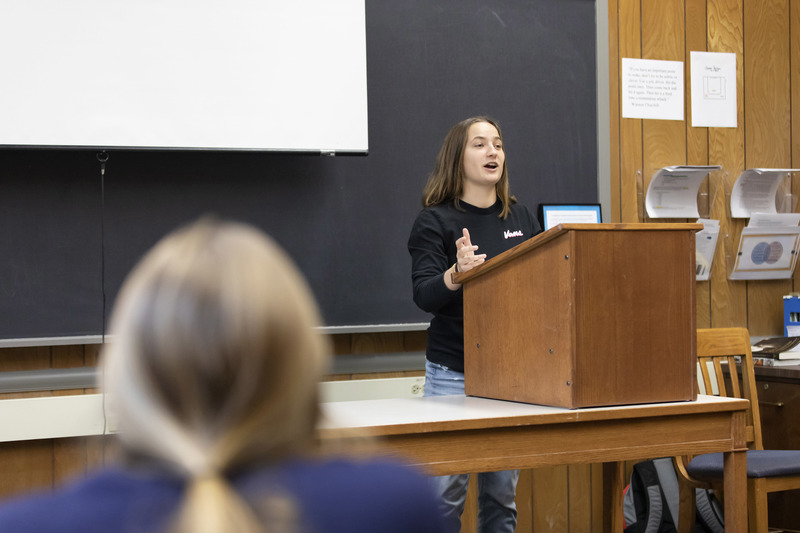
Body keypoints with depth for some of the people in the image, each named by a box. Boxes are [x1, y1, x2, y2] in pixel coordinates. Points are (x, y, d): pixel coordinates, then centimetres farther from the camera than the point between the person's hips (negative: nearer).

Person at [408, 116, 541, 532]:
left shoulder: (520, 217, 11)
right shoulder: (435, 222, -4)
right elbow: (424, 296, -14)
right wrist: (457, 274, -33)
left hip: (513, 369, 4)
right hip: (454, 372, -4)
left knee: (503, 490, 8)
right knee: (446, 492, -5)